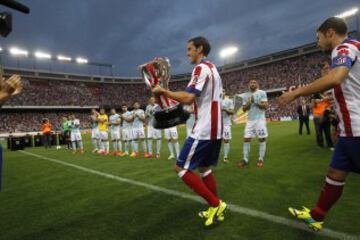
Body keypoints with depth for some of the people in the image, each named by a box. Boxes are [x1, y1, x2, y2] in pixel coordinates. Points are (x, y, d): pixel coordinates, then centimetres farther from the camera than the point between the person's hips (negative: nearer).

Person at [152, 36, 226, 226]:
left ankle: (215, 204, 3)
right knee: (204, 168, 18)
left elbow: (188, 98, -23)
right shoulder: (213, 69, 20)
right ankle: (215, 209, 26)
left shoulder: (201, 68, -12)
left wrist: (163, 91, -11)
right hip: (215, 129, 10)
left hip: (204, 130, -10)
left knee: (181, 168, -2)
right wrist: (193, 107, 20)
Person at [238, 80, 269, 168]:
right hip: (250, 120, 4)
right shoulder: (245, 95, 12)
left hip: (260, 119, -3)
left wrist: (255, 102, -14)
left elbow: (265, 106, -7)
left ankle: (261, 159, 9)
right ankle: (245, 159, 5)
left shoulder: (262, 93, 1)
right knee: (246, 139, -1)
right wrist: (249, 103, -8)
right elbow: (244, 109, 9)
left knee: (262, 139, -1)